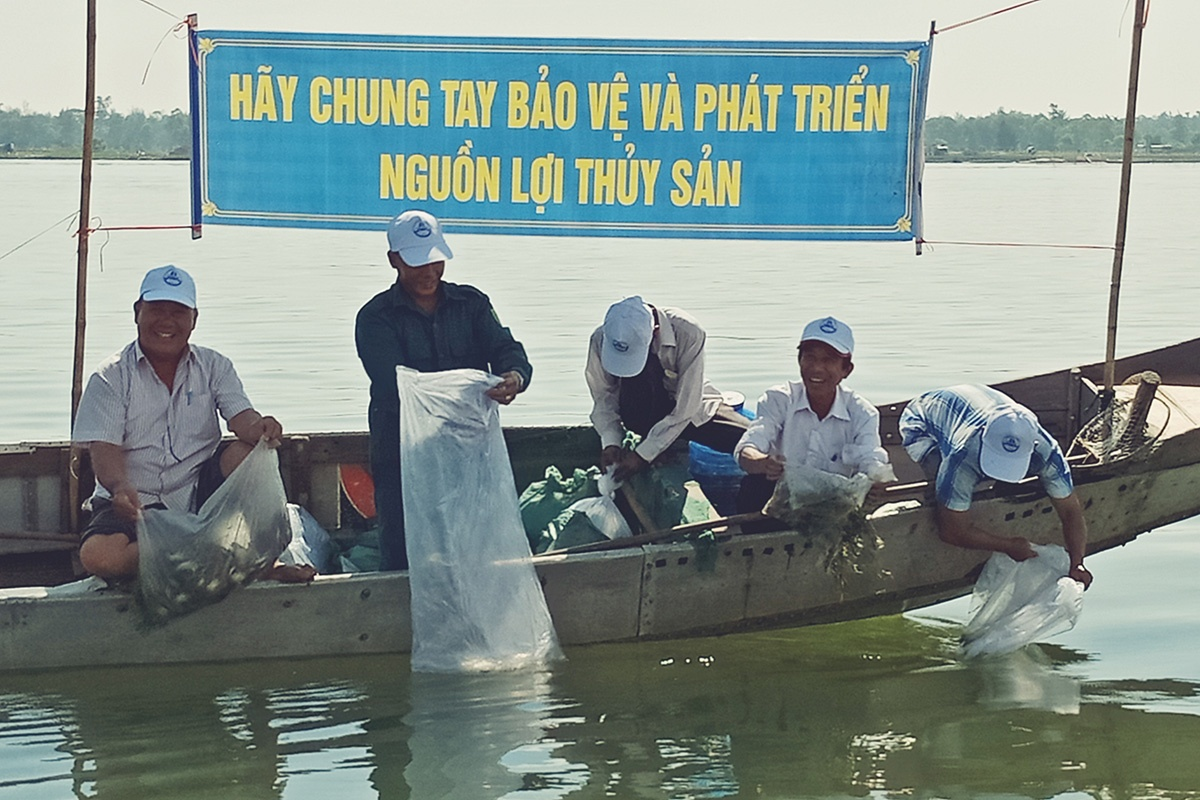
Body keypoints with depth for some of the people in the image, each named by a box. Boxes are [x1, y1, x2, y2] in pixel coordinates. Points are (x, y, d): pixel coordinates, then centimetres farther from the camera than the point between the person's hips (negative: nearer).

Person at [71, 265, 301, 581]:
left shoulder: (214, 366, 9)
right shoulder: (111, 378, 1)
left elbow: (241, 417, -7)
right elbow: (104, 450, -10)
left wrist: (259, 429, -34)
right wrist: (120, 487, -34)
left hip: (199, 494, 2)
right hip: (137, 505, -2)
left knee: (247, 451, -26)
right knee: (98, 556, -33)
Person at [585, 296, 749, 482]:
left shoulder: (688, 333, -30)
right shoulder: (601, 339, -23)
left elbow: (684, 409, -27)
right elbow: (604, 397, -8)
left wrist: (643, 454, -27)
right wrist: (610, 443, -23)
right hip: (641, 418, 1)